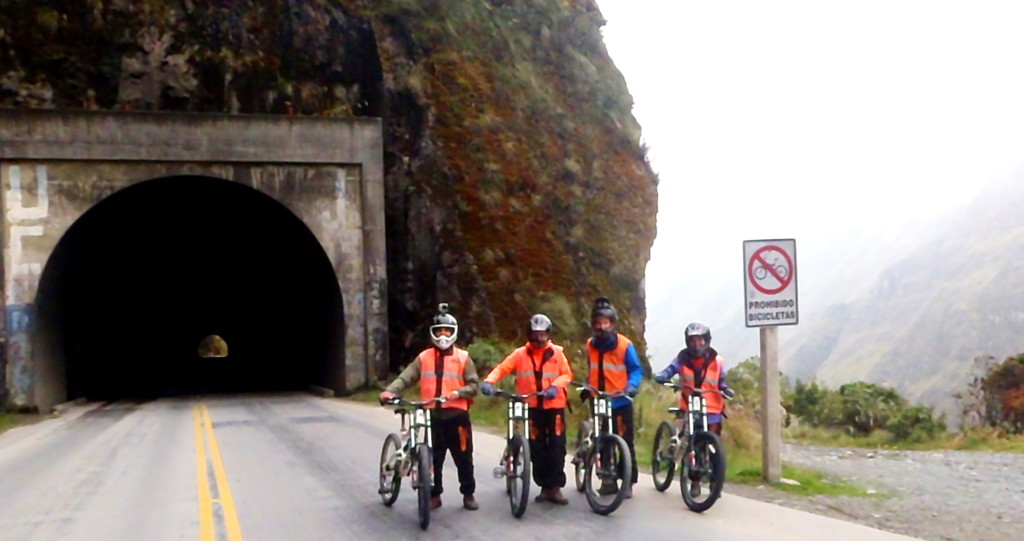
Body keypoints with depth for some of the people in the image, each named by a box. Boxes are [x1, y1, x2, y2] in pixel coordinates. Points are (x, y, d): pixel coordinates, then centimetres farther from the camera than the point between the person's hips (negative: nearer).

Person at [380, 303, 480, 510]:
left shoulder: (463, 357, 3)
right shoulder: (424, 357, 7)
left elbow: (474, 384, 1)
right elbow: (406, 377, -2)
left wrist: (458, 393, -18)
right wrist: (390, 391, -20)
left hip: (456, 414, -1)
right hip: (431, 414, 1)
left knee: (463, 457, 5)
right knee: (433, 458, 6)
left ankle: (468, 494, 18)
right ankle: (434, 495, 18)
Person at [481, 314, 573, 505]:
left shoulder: (557, 352, 2)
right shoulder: (520, 354, 1)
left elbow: (566, 374, 0)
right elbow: (502, 368, -6)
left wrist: (555, 386, -20)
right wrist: (488, 381, -25)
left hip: (554, 405, -1)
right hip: (532, 406, 1)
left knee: (557, 447, -3)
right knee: (537, 448, 5)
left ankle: (556, 487, 4)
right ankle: (545, 486, 15)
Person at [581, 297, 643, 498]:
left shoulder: (624, 345, -9)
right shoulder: (590, 345, 5)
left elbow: (636, 369, -7)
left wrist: (632, 386, -24)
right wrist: (587, 387, 5)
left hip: (620, 402, -4)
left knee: (625, 442, -2)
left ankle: (628, 482, 6)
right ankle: (608, 480, 19)